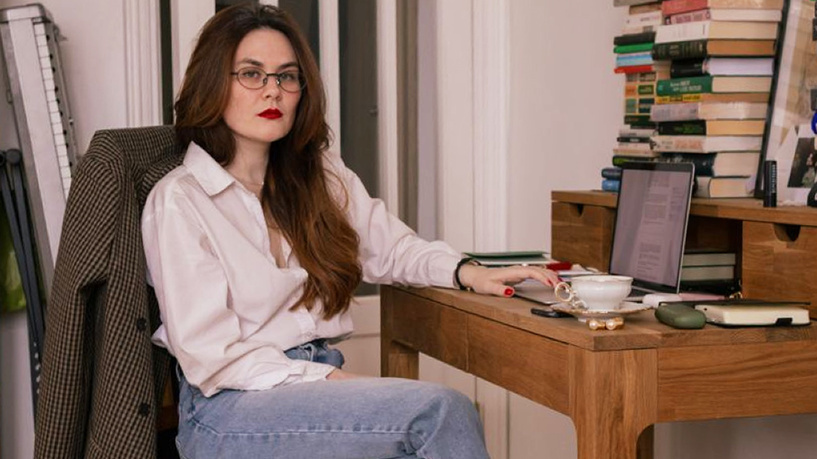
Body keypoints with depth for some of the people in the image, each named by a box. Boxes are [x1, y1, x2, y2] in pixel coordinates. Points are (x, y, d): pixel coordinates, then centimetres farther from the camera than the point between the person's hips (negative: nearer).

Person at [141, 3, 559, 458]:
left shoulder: (322, 175, 13)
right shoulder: (178, 200, -6)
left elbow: (390, 246, 23)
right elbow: (211, 356, -11)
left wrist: (465, 272, 3)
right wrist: (328, 379, -18)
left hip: (323, 379, 6)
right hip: (231, 409, -6)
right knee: (442, 411, -27)